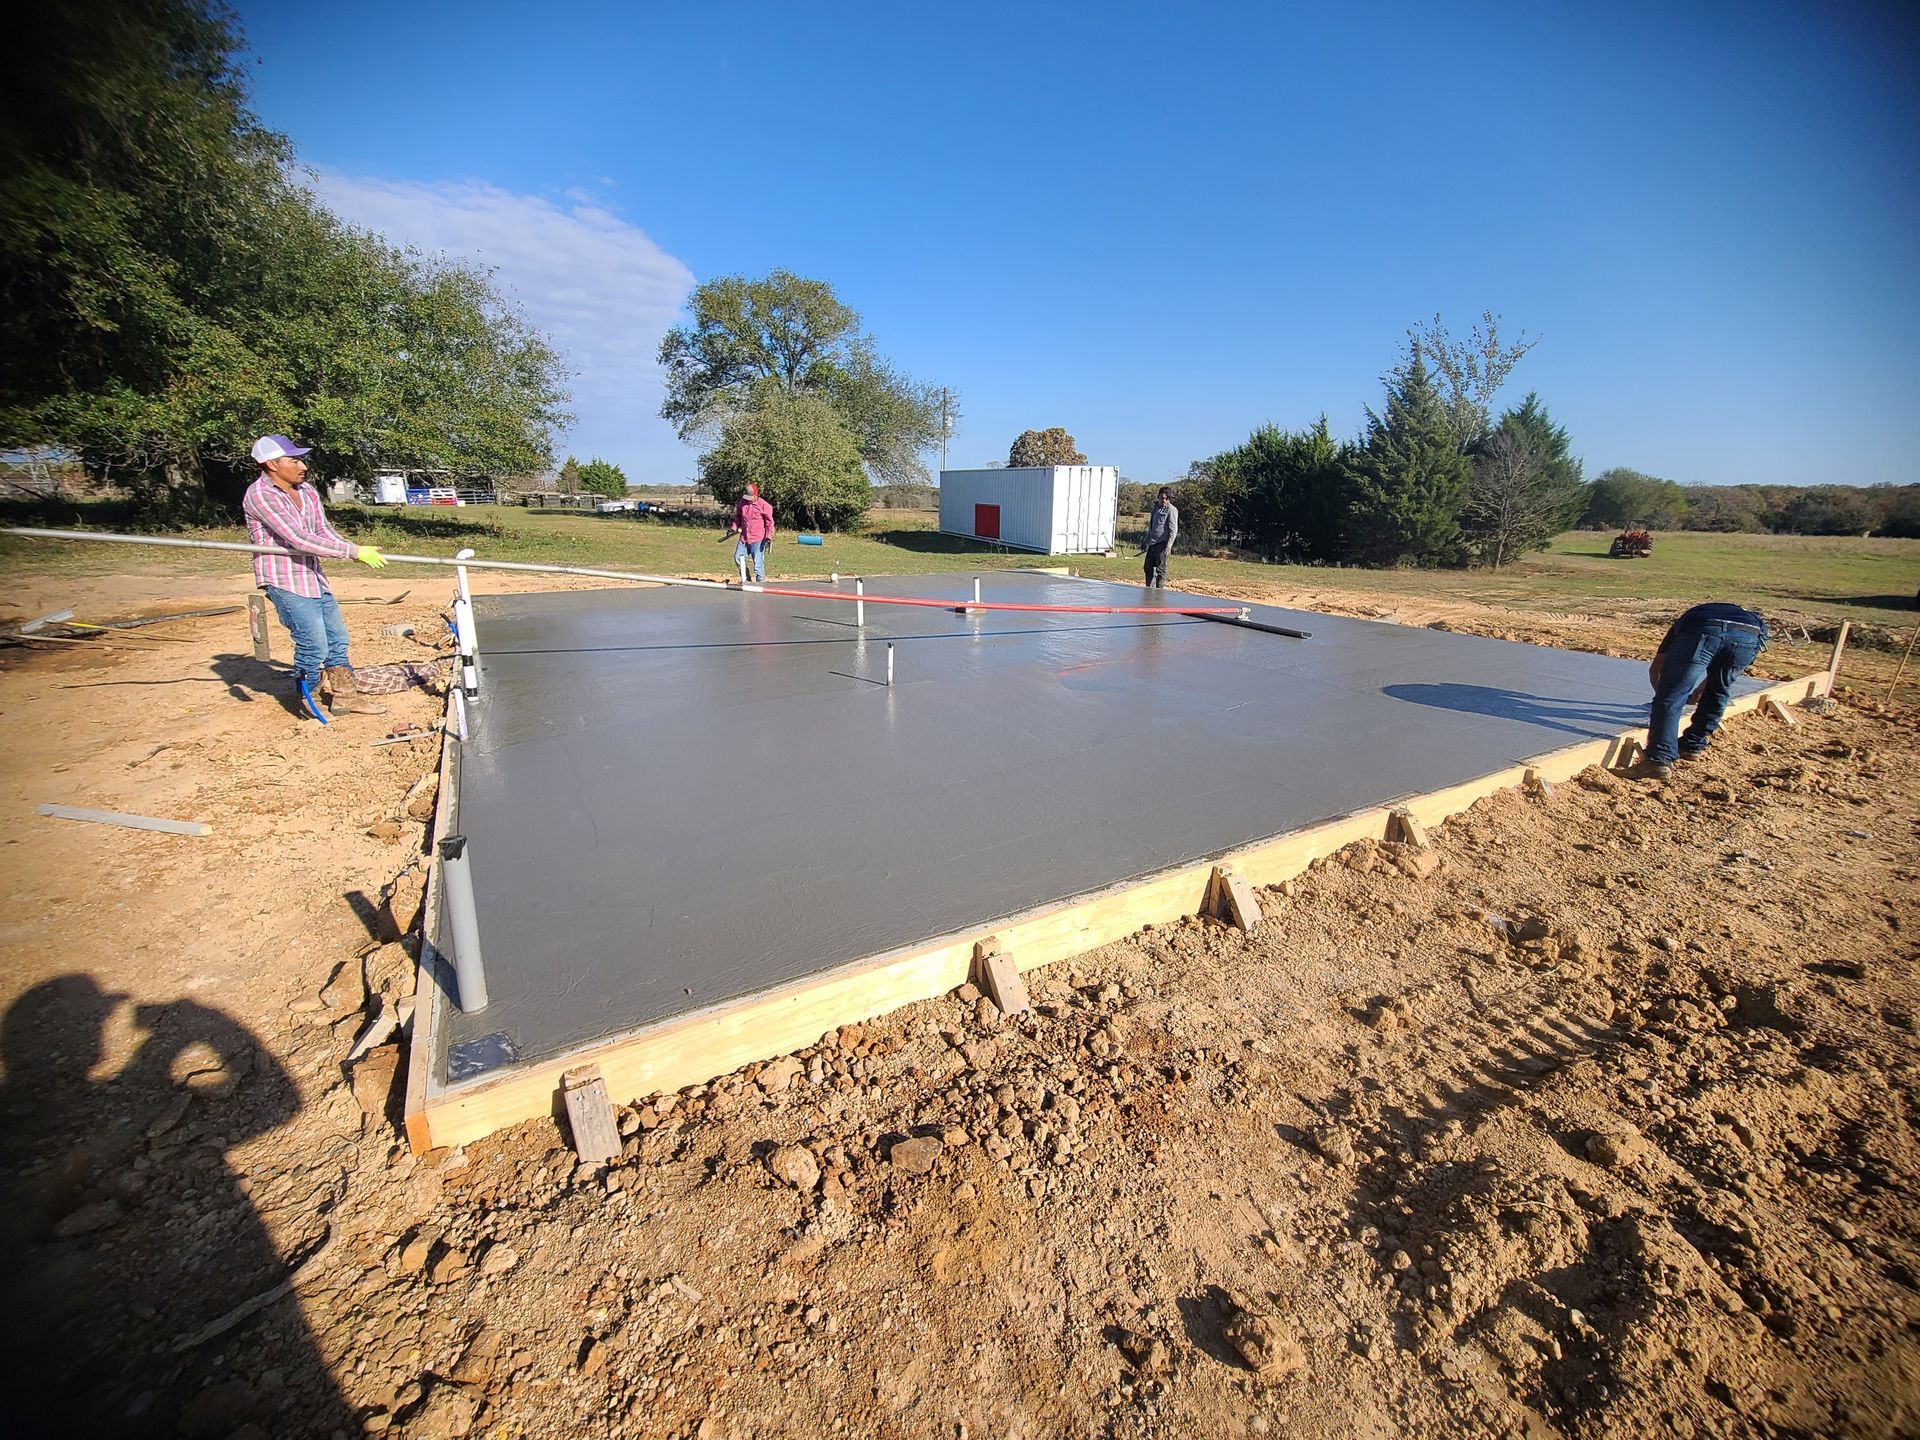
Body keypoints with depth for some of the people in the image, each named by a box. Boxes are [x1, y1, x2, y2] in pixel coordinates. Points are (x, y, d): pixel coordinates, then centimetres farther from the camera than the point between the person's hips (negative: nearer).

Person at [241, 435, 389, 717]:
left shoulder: (307, 491, 7)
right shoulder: (259, 495, -16)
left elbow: (324, 531, 8)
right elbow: (298, 539, -25)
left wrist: (358, 551, -11)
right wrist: (354, 552, -28)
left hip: (314, 577, 8)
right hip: (285, 582, -8)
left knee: (337, 638, 11)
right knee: (314, 645, -7)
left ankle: (345, 696, 20)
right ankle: (309, 700, 12)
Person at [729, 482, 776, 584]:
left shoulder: (764, 506, -8)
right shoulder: (742, 502, 7)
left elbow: (769, 522, -5)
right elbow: (737, 517, 21)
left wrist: (769, 537, -12)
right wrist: (733, 528, 8)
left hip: (758, 540, -6)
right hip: (744, 538, 6)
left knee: (758, 564, -7)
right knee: (737, 558, 10)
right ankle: (744, 579, 27)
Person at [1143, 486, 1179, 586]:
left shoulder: (1171, 510, -9)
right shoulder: (1155, 507, 14)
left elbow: (1173, 530, -14)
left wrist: (1168, 546, -20)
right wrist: (1147, 540, 19)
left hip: (1162, 544, -8)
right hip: (1152, 543, 8)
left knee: (1160, 570, -4)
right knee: (1149, 568, 12)